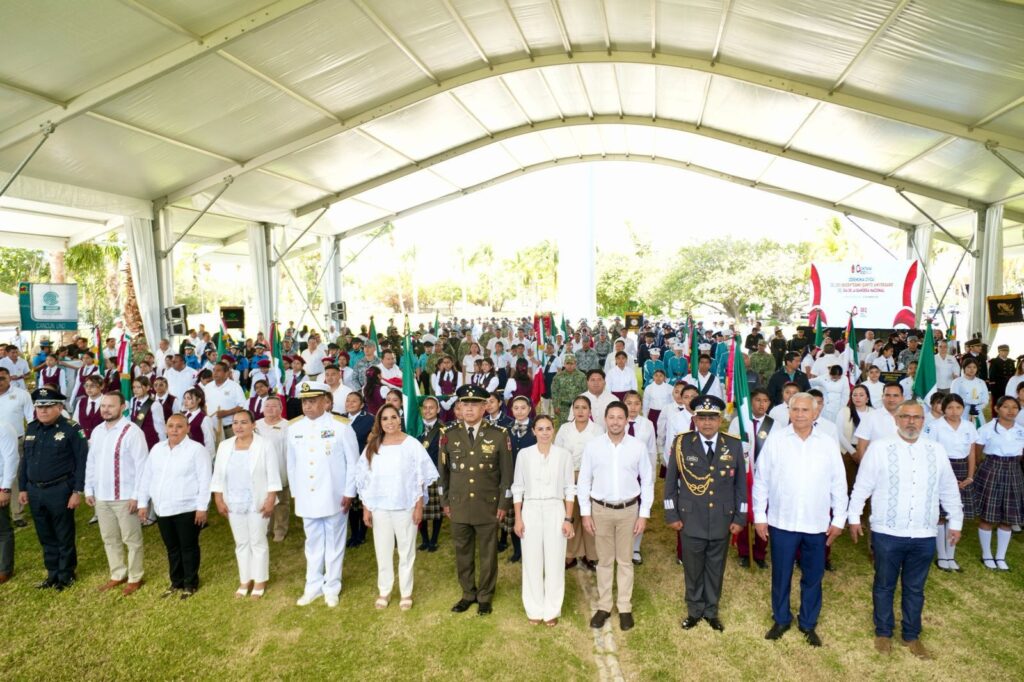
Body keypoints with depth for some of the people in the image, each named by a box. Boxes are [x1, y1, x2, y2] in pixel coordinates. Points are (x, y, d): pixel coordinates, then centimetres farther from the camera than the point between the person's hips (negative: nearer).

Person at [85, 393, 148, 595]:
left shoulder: (132, 431, -15)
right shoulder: (97, 431, 8)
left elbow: (141, 465, -16)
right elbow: (90, 462, 15)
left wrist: (136, 495, -17)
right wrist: (89, 490, 11)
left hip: (125, 496, -7)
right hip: (101, 496, 7)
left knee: (131, 539, 5)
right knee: (109, 539, 17)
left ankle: (135, 578, 19)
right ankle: (117, 575, 32)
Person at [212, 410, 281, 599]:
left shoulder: (265, 445, -10)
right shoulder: (224, 446, 2)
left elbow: (273, 475, -10)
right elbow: (218, 475, 6)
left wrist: (271, 500, -14)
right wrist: (219, 500, 1)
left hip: (258, 503, -4)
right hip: (234, 504, 4)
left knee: (258, 542, 6)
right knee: (241, 543, 14)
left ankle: (260, 581, 20)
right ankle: (245, 580, 28)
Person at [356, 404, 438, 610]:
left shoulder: (412, 444, -8)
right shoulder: (372, 446, 1)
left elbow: (421, 478, -5)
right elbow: (365, 479, 5)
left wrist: (419, 506, -7)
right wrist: (366, 508, 3)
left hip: (405, 506, -2)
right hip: (379, 507, 3)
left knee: (406, 550, 9)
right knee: (383, 551, 13)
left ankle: (406, 592, 24)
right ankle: (384, 591, 29)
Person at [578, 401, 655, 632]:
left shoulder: (638, 447, -7)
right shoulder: (593, 446, -7)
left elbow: (647, 481, -1)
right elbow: (584, 481, -1)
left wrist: (644, 514, -3)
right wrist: (585, 513, -3)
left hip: (628, 510, 0)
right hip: (601, 509, 0)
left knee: (625, 561, 12)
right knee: (604, 560, 13)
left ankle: (625, 608, 27)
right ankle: (603, 606, 27)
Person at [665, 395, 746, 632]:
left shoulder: (734, 445, -4)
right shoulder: (681, 443, -8)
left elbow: (740, 483, 3)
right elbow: (670, 481, -1)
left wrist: (740, 518, 2)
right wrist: (671, 514, -2)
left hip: (722, 521, 1)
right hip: (691, 520, -1)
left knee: (716, 570, 16)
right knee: (693, 569, 13)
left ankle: (711, 611, 36)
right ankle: (694, 610, 34)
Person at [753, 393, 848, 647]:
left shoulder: (829, 443, -1)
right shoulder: (775, 439, -6)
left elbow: (838, 484, 5)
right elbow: (761, 479, -2)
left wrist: (839, 519, 4)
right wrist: (759, 516, -2)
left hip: (817, 524, 1)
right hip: (782, 522, -1)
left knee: (813, 577, 14)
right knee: (781, 575, 11)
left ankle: (809, 624, 33)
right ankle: (781, 620, 31)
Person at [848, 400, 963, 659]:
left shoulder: (936, 451, 3)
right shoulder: (879, 448, -8)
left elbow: (950, 490, 13)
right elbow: (862, 486, -3)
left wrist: (955, 522, 17)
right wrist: (854, 517, -1)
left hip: (924, 535, 3)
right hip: (887, 533, -3)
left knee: (915, 589, 17)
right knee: (884, 586, 13)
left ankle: (911, 635, 34)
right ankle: (883, 632, 30)